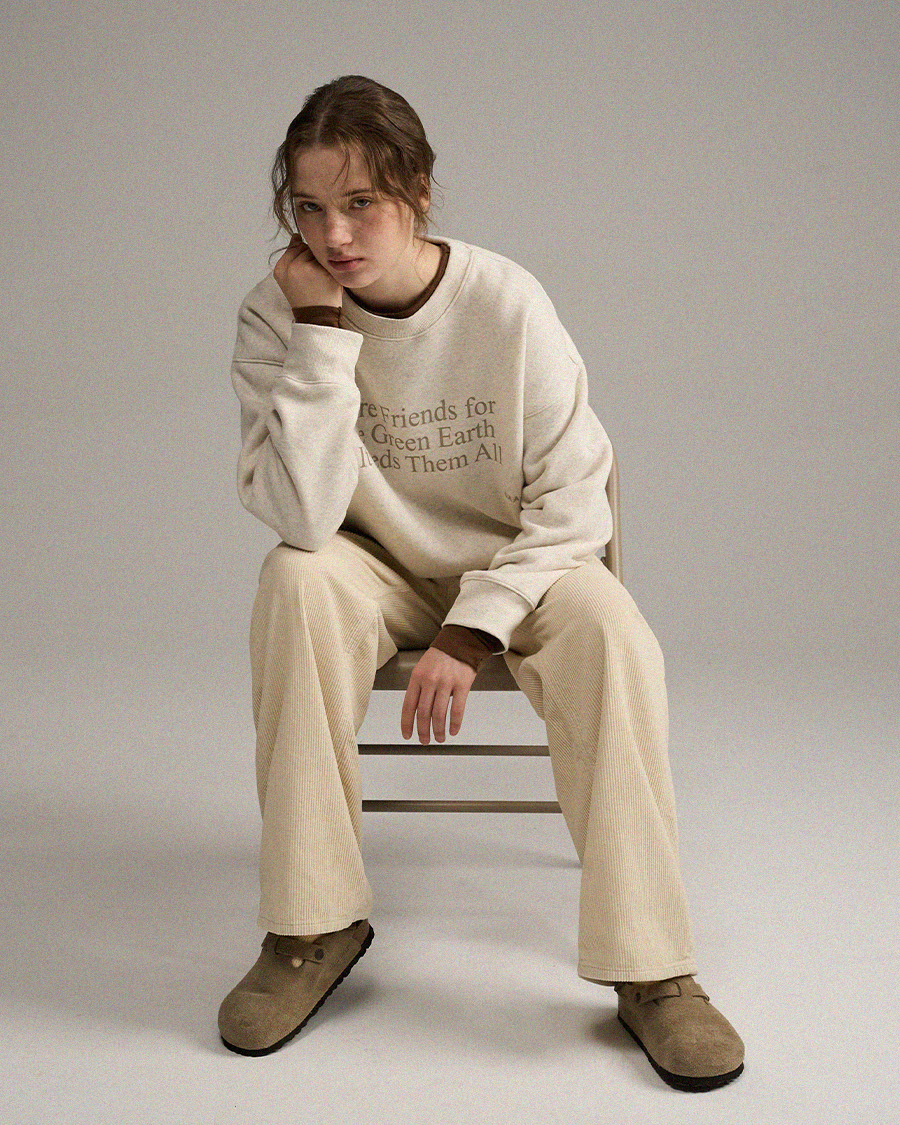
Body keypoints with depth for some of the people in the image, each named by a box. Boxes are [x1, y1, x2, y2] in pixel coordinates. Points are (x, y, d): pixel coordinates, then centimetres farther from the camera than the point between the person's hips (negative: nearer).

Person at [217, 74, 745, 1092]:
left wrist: (472, 632, -23)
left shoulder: (507, 302, -17)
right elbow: (304, 518, -26)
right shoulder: (276, 316, -14)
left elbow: (572, 499, -13)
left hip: (516, 564, -1)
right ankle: (313, 927, -20)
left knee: (613, 635, -31)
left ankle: (649, 967, -19)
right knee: (295, 581, -31)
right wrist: (323, 330, -30)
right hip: (377, 570, 1)